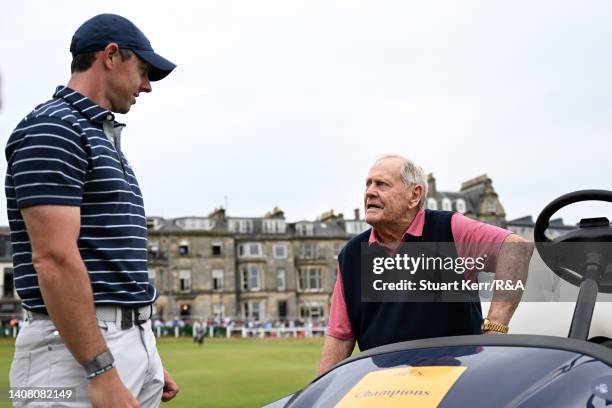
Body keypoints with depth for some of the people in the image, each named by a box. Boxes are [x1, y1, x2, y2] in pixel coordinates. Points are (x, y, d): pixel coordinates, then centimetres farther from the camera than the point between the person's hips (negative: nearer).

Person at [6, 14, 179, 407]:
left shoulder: (104, 140, 19)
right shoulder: (52, 129, -10)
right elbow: (54, 259, -20)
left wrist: (147, 359, 19)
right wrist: (101, 371, -23)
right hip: (77, 351, -9)